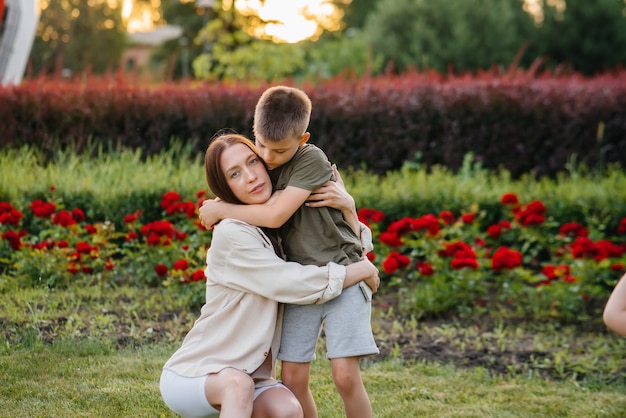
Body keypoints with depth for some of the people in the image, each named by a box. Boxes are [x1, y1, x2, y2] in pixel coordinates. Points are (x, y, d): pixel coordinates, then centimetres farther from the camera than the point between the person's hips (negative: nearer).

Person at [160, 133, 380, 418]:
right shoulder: (231, 235, -18)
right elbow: (295, 284, -22)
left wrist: (346, 205, -7)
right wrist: (363, 270, -9)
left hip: (252, 375, 5)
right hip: (193, 374, -5)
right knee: (238, 383, -37)